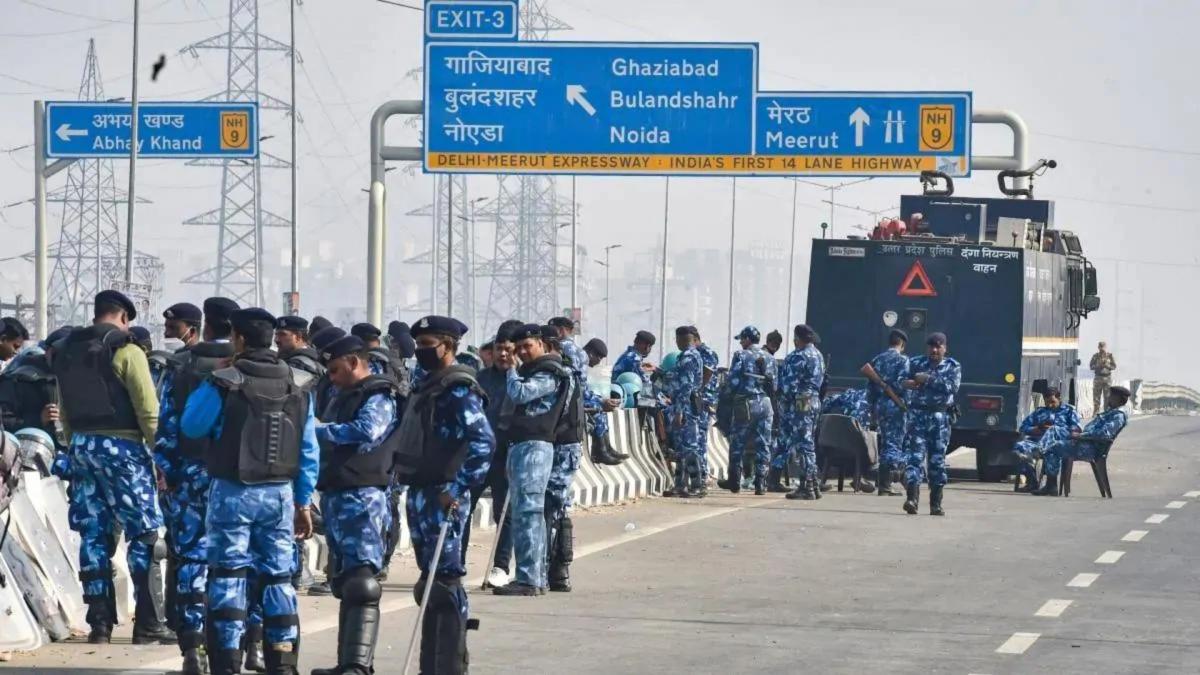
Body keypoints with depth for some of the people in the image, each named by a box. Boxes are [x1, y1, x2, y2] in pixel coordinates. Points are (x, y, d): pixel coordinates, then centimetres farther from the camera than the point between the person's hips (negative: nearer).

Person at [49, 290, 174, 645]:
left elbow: (65, 412, 14)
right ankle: (146, 623, -3)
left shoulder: (66, 351, 11)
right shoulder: (126, 351, -9)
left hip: (81, 445, 6)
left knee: (93, 535, 8)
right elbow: (148, 410, -13)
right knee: (143, 534, 0)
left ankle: (99, 622, 6)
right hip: (120, 445, -6)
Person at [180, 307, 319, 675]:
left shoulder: (224, 384, -13)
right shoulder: (299, 386, 2)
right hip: (280, 494, 4)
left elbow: (190, 426, -1)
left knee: (228, 576, 3)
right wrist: (304, 502, 13)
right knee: (278, 576, 10)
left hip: (233, 493, -4)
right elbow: (309, 451, 6)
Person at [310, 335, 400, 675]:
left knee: (360, 582, -16)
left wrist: (319, 430, -14)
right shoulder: (346, 396, 23)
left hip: (363, 497, -10)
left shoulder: (379, 397, -7)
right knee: (346, 583, 14)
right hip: (337, 497, 10)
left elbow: (367, 432, -24)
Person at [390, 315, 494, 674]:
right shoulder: (427, 387, 17)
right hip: (421, 493, 10)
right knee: (431, 583, 14)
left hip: (443, 498, -10)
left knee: (445, 580, -9)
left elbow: (483, 442, -23)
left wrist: (458, 487, -24)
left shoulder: (458, 390, -12)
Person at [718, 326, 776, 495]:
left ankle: (734, 481, 13)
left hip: (746, 403, -4)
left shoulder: (741, 356, -7)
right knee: (763, 444, 5)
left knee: (738, 444, 8)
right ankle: (760, 483, 2)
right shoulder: (769, 358, 7)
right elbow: (774, 385, 9)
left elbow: (732, 382, -10)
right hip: (765, 403, 4)